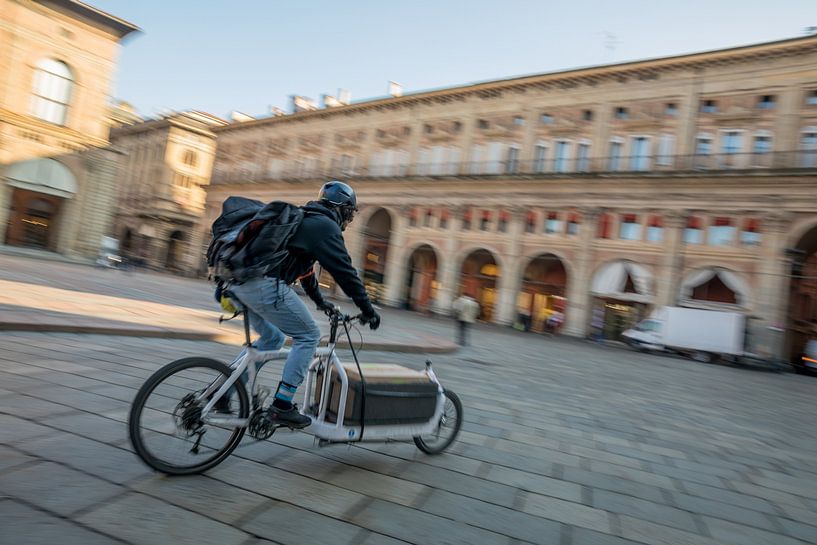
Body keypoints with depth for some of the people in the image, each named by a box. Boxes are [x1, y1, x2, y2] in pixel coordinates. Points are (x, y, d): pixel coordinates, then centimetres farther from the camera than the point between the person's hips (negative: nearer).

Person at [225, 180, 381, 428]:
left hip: (238, 281, 10)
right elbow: (345, 272, -5)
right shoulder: (325, 226, -1)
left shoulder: (304, 220, 28)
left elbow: (304, 268, 38)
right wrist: (368, 310, 2)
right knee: (308, 336, 2)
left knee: (272, 339, 23)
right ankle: (282, 406, 2)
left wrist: (320, 301, 47)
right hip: (265, 284, -10)